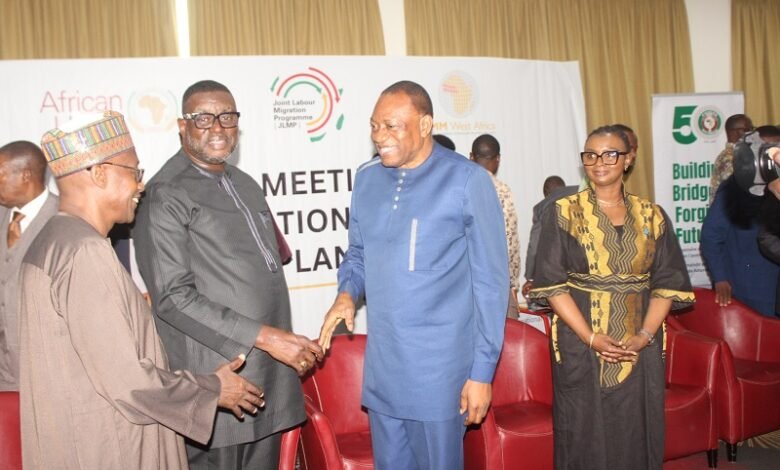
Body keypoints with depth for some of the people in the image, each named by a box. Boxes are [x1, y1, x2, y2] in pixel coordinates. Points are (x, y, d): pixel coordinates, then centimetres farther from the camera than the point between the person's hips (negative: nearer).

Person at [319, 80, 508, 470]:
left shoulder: (467, 181, -11)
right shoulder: (366, 178, 5)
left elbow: (490, 282, -8)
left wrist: (482, 371, -8)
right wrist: (347, 292, -4)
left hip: (439, 369, -5)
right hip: (381, 366, 5)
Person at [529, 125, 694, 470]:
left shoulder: (651, 216, 8)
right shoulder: (563, 213, -1)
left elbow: (668, 282, 5)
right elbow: (551, 283, -7)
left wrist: (645, 335, -10)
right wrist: (591, 338, -15)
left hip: (640, 348, 3)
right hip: (581, 346, -2)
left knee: (637, 434, 9)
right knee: (585, 437, 4)